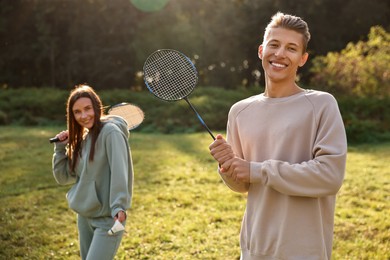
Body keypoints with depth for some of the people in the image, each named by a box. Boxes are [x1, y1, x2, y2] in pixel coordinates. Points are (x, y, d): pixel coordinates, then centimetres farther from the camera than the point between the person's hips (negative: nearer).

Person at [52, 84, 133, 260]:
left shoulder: (110, 131, -13)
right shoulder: (83, 138, 10)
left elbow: (119, 171, -24)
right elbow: (63, 178, 12)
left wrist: (119, 207, -34)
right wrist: (60, 147, 0)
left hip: (108, 219, -8)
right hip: (84, 217, 8)